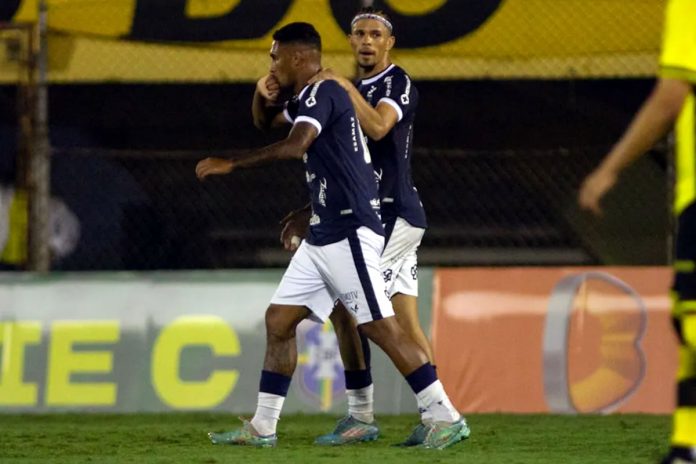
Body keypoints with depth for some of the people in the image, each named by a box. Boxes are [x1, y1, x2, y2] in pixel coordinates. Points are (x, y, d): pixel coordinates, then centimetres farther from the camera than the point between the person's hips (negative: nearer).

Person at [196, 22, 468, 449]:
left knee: (381, 327, -11)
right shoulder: (311, 99, 20)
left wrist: (230, 164, -25)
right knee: (278, 319, 9)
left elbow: (295, 146, -28)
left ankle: (447, 418, -9)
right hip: (323, 237, 11)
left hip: (349, 233, -11)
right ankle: (262, 427, 13)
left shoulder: (322, 93, -11)